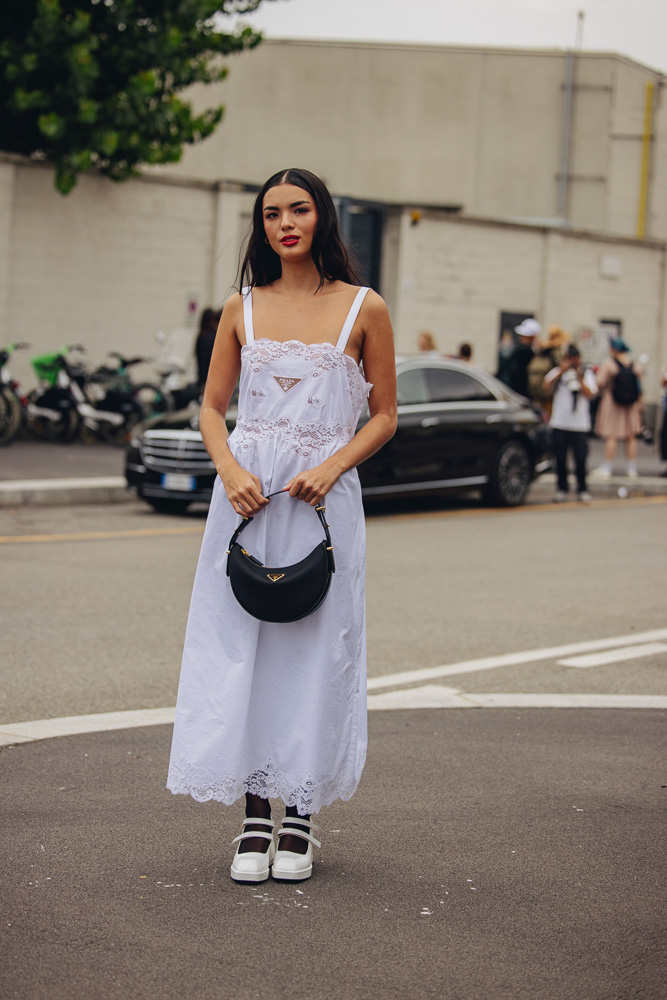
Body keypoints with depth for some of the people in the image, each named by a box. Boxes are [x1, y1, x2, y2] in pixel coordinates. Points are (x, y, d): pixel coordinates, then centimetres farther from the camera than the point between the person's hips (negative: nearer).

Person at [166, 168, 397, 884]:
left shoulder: (363, 309, 3)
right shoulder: (242, 308, 9)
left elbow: (384, 417, 5)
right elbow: (212, 406, 12)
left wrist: (331, 468, -11)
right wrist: (230, 469, -7)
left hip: (324, 497, -2)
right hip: (247, 494, 2)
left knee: (315, 651, 0)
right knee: (240, 649, -1)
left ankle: (300, 819, 12)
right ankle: (254, 820, 8)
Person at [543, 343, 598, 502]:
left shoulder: (587, 374, 10)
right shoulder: (557, 372, 9)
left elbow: (589, 394, -3)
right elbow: (547, 386, -7)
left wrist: (580, 378, -11)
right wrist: (561, 372, -12)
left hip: (580, 424, -1)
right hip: (559, 422, 1)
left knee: (580, 458, -6)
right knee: (560, 458, 3)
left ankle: (582, 489, 5)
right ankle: (562, 489, 15)